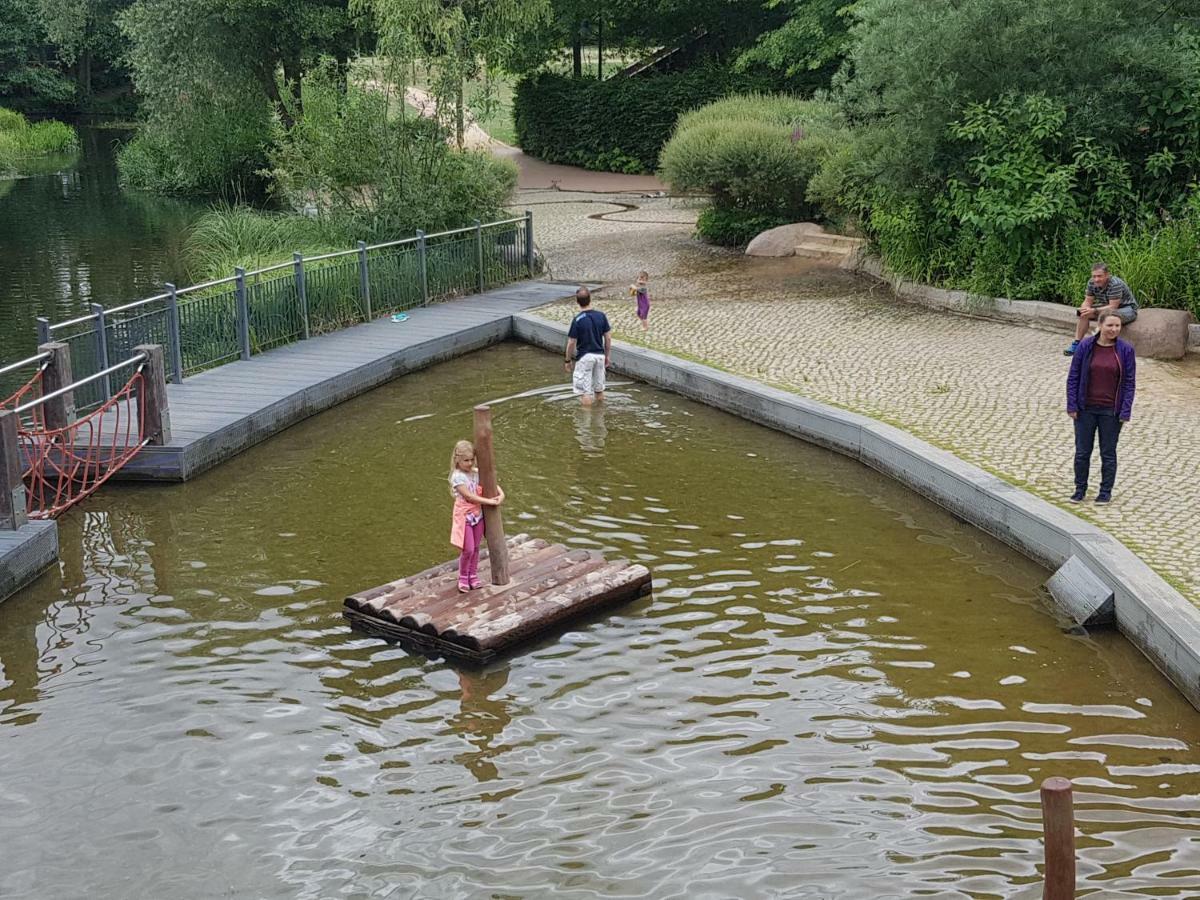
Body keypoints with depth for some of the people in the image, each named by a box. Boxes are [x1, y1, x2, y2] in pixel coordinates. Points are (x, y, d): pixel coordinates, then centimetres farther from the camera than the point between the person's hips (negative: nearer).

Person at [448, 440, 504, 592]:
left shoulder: (476, 473, 1)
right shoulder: (457, 477, -17)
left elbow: (492, 484, 7)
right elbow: (469, 496, -22)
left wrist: (501, 494, -14)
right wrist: (489, 501, -22)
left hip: (477, 514, 5)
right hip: (464, 516, -5)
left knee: (476, 548, 12)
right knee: (468, 550, -4)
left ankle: (473, 576, 27)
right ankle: (463, 578, 16)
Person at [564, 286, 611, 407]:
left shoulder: (577, 320, -15)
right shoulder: (601, 316, -3)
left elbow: (571, 343, -11)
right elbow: (608, 338, 2)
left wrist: (568, 360, 2)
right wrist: (607, 356, 14)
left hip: (584, 356, -5)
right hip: (600, 355, 5)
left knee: (585, 392, 2)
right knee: (599, 390, 17)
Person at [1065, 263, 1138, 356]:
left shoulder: (1115, 284, -32)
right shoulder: (1092, 283, -10)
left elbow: (1113, 307, -33)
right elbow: (1088, 301, -3)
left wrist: (1094, 311, -41)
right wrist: (1083, 309, -26)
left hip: (1128, 308, -8)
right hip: (1108, 308, 8)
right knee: (1084, 314, -4)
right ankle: (1076, 344, -2)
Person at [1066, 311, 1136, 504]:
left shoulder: (1125, 350, -5)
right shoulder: (1085, 346, -5)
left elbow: (1130, 382, -2)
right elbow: (1073, 377, -1)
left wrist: (1125, 412, -6)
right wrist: (1072, 406, -5)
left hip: (1111, 411, -1)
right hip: (1086, 409, 1)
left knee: (1108, 453, 10)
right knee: (1082, 451, 9)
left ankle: (1106, 491, 22)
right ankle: (1080, 488, 23)